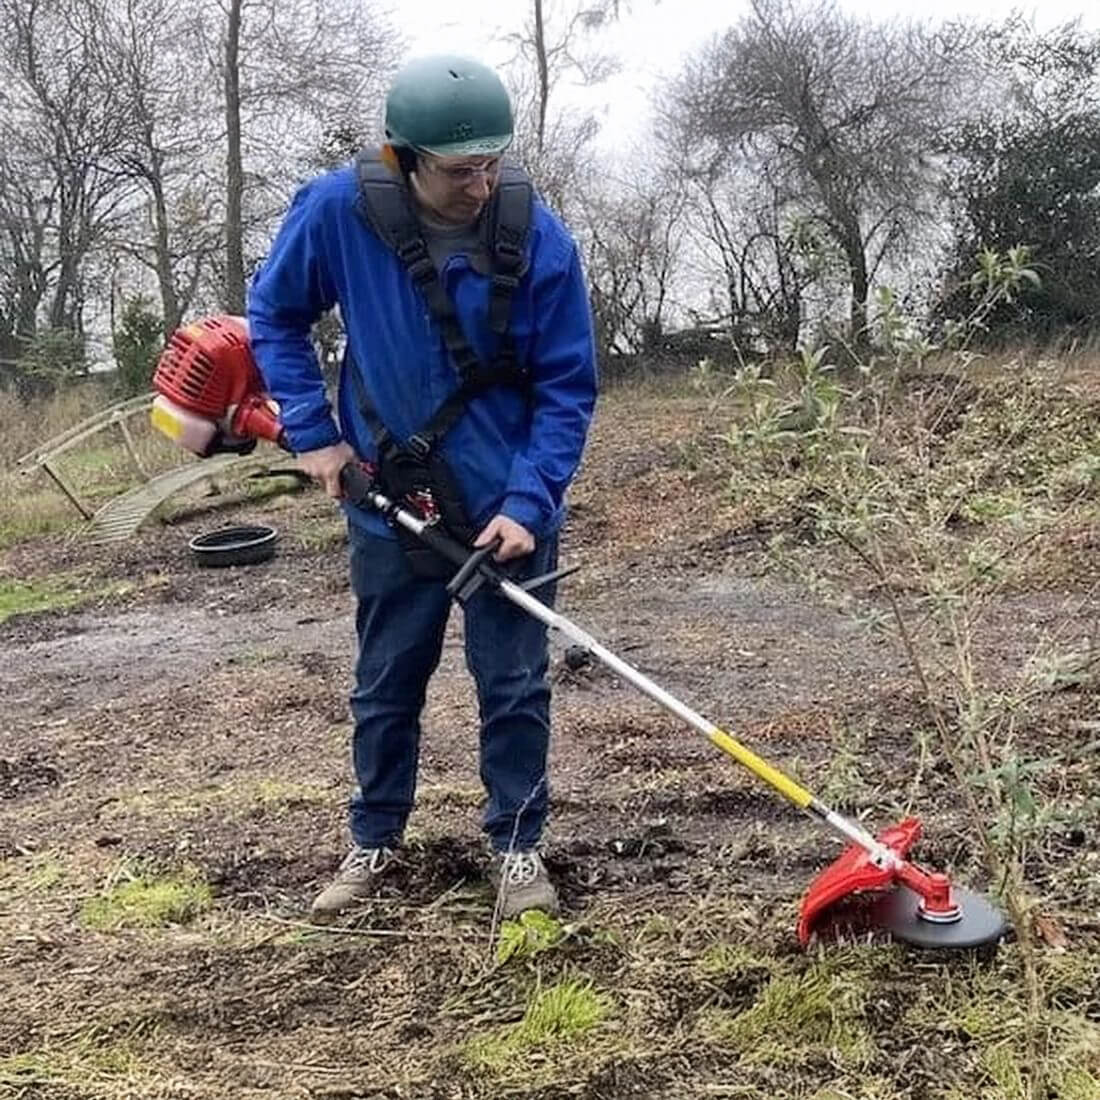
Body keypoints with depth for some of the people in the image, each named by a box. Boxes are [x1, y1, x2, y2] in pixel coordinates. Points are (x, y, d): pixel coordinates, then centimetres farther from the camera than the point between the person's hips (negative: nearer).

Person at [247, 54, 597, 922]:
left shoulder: (540, 240, -17)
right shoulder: (338, 210, -14)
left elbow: (567, 388, -11)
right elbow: (275, 314, 2)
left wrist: (527, 502, -20)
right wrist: (312, 431, -5)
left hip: (508, 505, -1)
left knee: (515, 684, 5)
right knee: (385, 684, 15)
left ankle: (517, 844, 23)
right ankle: (375, 841, 33)